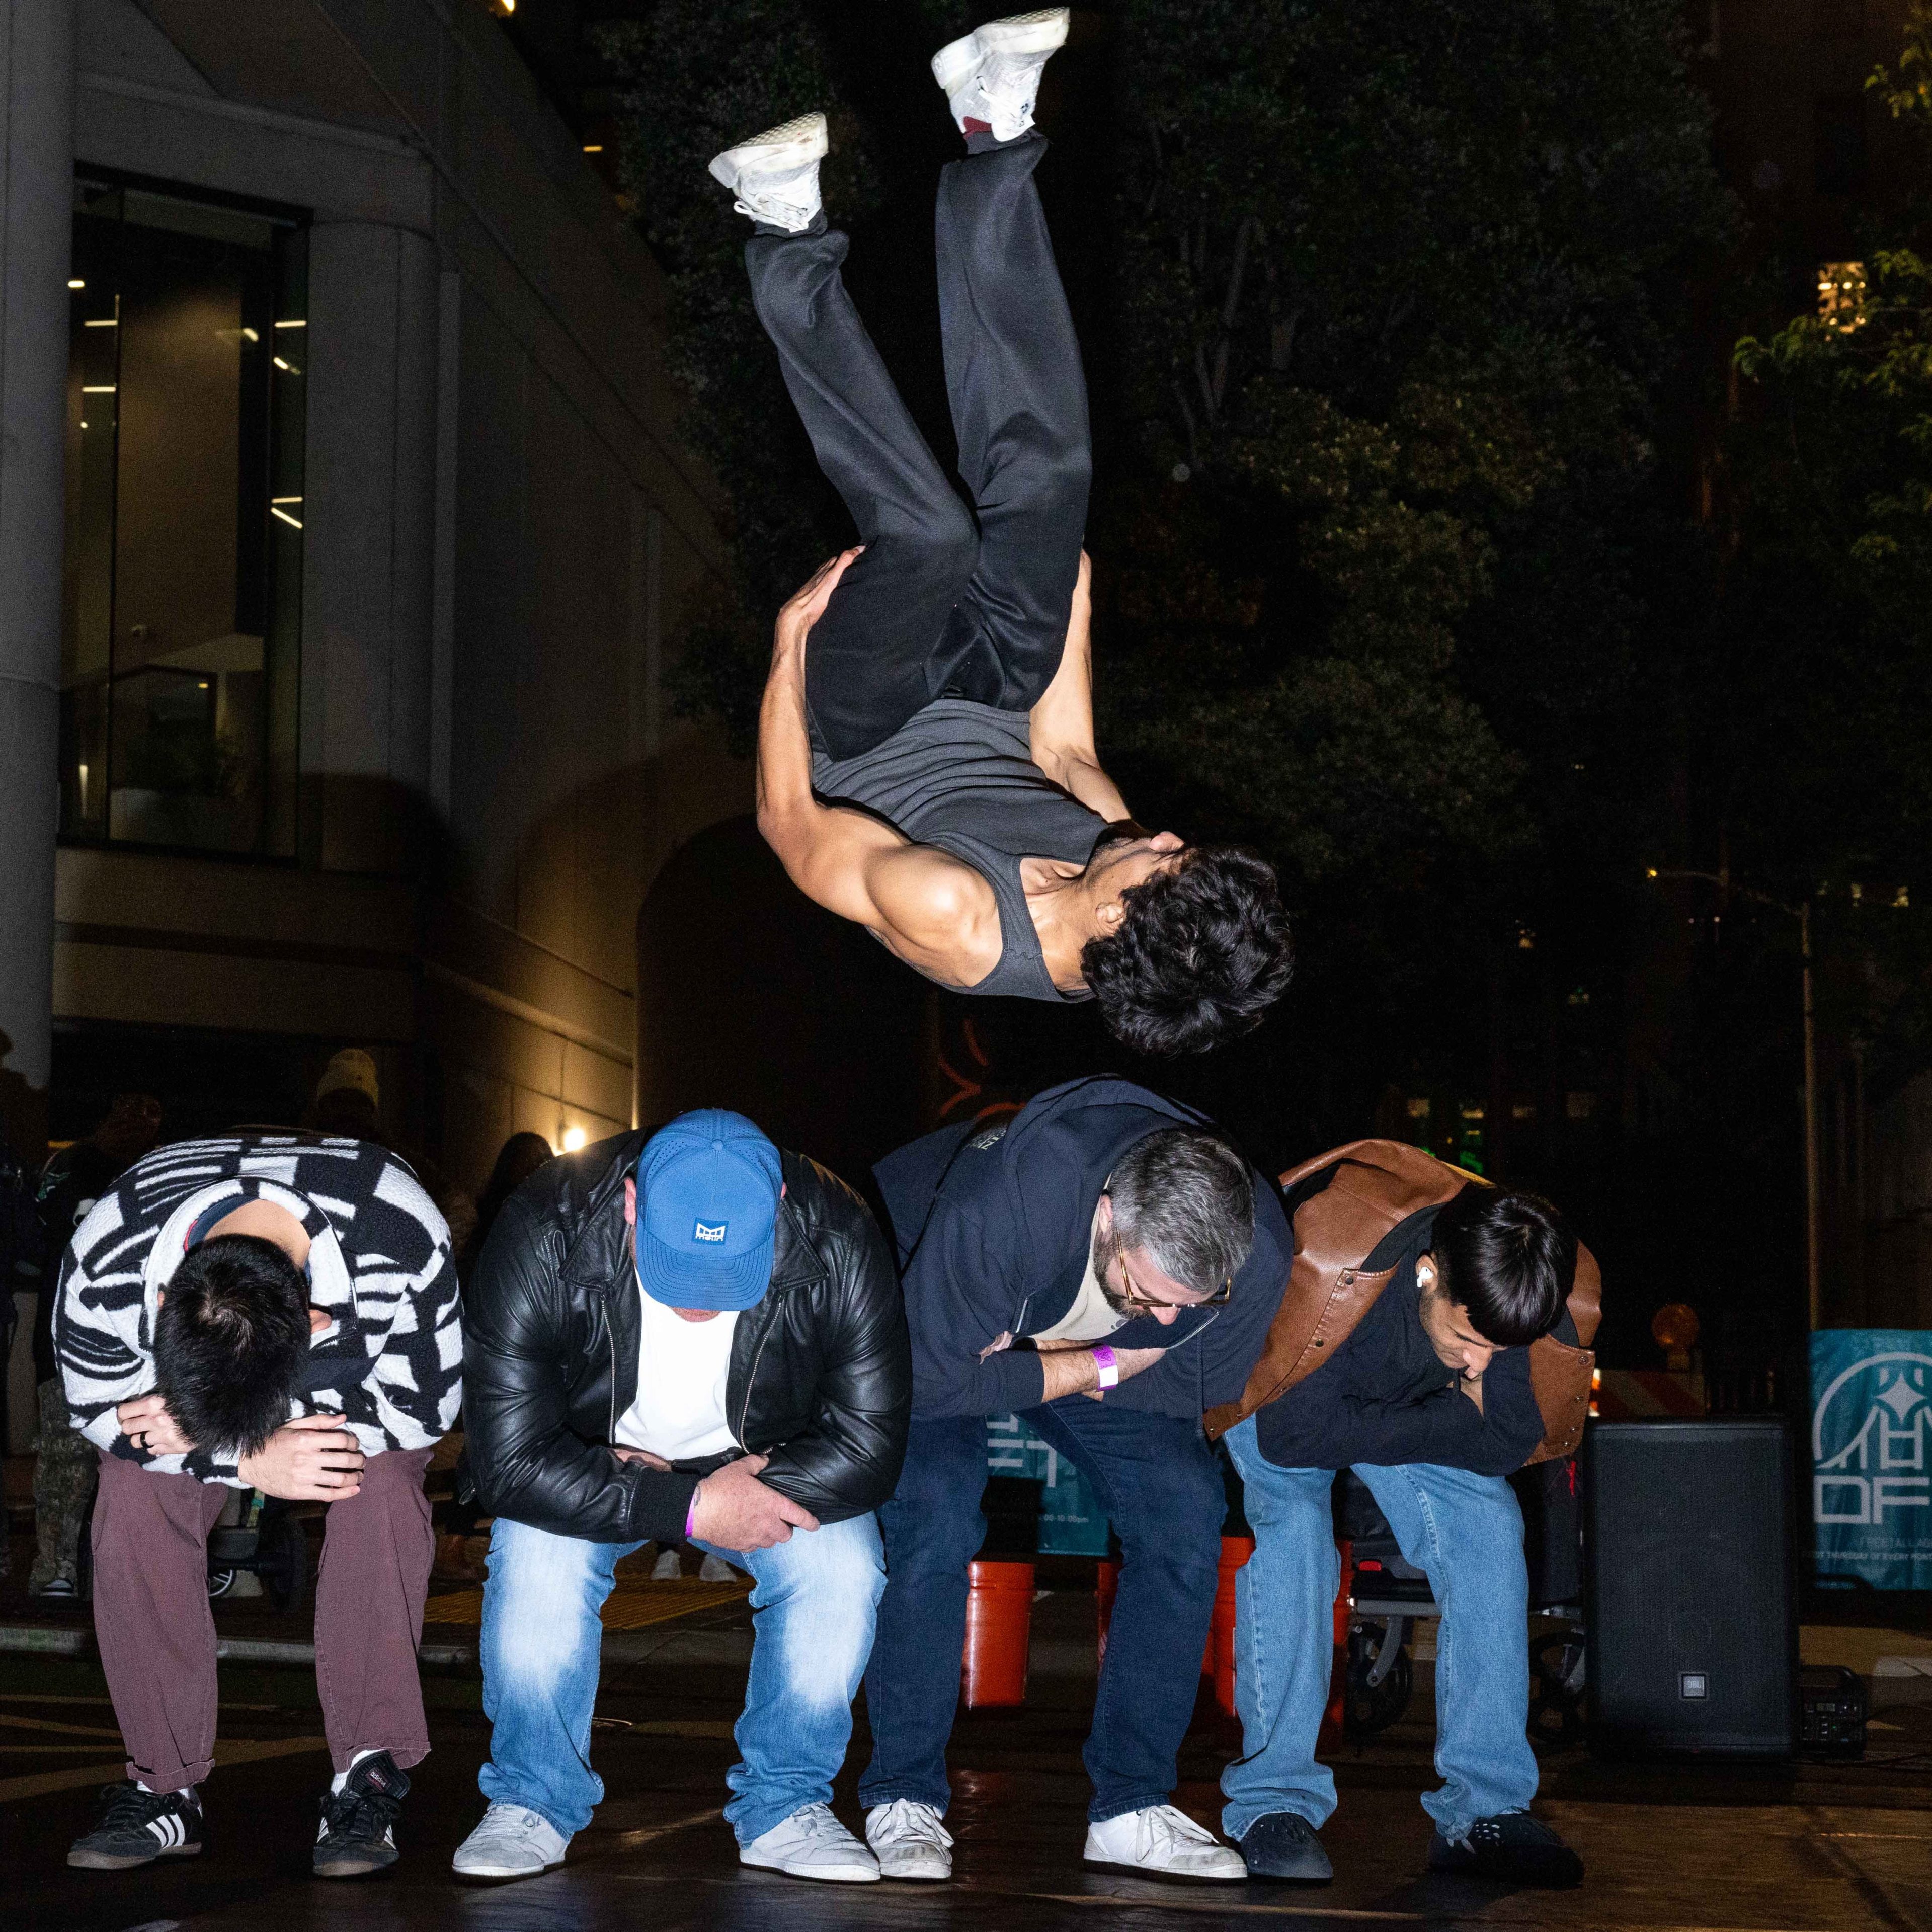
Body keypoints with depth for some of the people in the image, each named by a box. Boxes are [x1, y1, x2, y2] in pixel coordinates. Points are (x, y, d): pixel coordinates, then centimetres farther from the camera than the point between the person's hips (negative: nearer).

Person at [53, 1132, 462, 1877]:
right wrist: (251, 1461, -36)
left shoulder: (403, 1244, -43)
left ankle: (368, 1781, -21)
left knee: (379, 1489, -26)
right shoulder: (106, 1265, -37)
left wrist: (206, 1437, -35)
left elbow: (424, 1403, -28)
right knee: (134, 1505, -18)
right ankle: (164, 1789, -8)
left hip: (364, 1361, -1)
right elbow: (101, 1413, -19)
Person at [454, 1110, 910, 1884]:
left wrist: (753, 1483, -31)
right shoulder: (542, 1238, -33)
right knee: (535, 1555, -29)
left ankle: (785, 1805, -3)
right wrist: (689, 1507, -35)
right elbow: (510, 1461, -32)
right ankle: (532, 1803, -8)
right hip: (595, 1463, -1)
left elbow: (868, 1448, -21)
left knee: (841, 1567, -24)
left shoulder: (838, 1245, -29)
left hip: (764, 1463, 1)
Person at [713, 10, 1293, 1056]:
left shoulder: (952, 923, -44)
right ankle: (994, 135, 1)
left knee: (930, 534, -29)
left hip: (865, 743, -4)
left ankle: (792, 244, -12)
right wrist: (1074, 608, 0)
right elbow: (1065, 755, -5)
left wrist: (791, 646, -22)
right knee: (1045, 480, -10)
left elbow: (788, 823, -27)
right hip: (994, 722, 4)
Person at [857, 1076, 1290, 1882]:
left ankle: (1132, 1809, -5)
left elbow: (1201, 1386, -14)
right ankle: (904, 1802, -11)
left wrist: (1051, 1353, -25)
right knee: (934, 1511, -26)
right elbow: (929, 1377, -38)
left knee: (1186, 1508, -14)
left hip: (1097, 1355, 4)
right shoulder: (1004, 1202, -45)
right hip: (941, 1322, -4)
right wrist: (1098, 1369, -32)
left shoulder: (1255, 1246, -30)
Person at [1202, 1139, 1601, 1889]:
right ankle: (1274, 1802, -22)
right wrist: (1458, 1419, -32)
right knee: (1291, 1527, -27)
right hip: (1286, 1380, -4)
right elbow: (1293, 1432, -36)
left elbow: (1521, 1441, -21)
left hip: (1422, 1398, 4)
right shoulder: (1329, 1260, -44)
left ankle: (1485, 1810, -10)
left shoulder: (1566, 1291, -30)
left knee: (1488, 1528, -15)